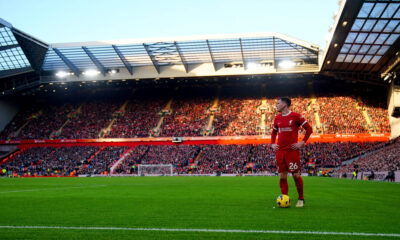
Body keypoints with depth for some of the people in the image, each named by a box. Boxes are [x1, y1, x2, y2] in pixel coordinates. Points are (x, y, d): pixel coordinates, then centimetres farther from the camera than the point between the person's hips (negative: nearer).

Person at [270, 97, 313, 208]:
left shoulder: (296, 116, -3)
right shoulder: (277, 118, 13)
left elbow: (309, 129, 0)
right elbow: (273, 132, 27)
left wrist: (302, 143, -6)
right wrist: (272, 144, 12)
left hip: (292, 150, -5)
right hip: (280, 151, 5)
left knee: (296, 175, -3)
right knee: (282, 176, 3)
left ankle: (301, 199, 14)